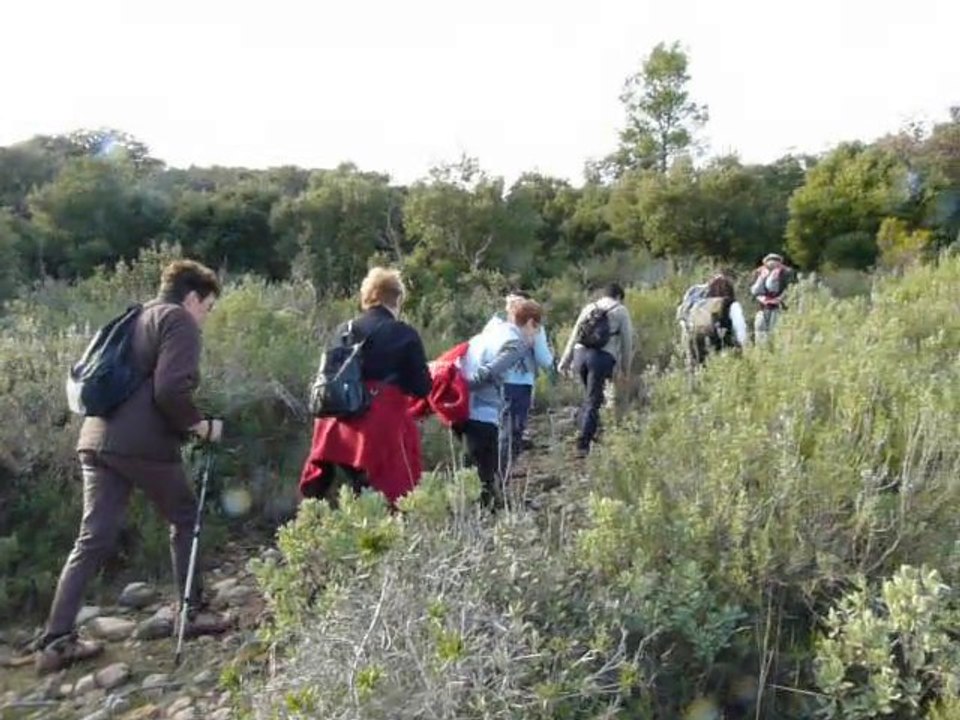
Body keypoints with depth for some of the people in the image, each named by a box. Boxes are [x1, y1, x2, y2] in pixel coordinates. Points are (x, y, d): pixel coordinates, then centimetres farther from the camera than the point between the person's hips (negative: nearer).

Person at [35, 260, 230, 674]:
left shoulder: (138, 319, 23)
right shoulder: (179, 321, -3)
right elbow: (170, 390, -18)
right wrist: (201, 426, -4)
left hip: (97, 439, 8)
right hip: (142, 443, -8)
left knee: (94, 538, 9)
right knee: (185, 519, 11)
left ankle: (56, 640, 9)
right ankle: (193, 615, 18)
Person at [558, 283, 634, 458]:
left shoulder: (589, 307, 21)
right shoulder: (621, 311, 11)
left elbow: (574, 336, 17)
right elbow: (627, 342, 9)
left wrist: (565, 361, 18)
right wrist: (625, 368, 17)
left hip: (580, 354, 4)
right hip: (602, 357, -4)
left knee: (589, 395, 22)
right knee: (592, 401, -1)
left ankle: (587, 430, 23)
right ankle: (582, 444, -3)